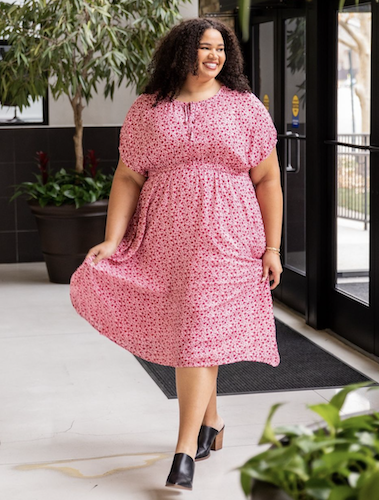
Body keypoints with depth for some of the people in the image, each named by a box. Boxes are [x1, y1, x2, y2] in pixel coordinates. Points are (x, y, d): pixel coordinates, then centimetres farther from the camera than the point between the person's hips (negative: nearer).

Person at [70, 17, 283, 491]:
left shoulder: (245, 107, 4)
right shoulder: (148, 110, 7)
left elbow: (267, 180, 4)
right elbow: (127, 178, 5)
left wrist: (272, 247, -1)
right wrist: (112, 240, -5)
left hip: (224, 239, -2)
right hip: (164, 239, 3)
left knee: (198, 333, -10)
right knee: (184, 332, 8)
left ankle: (184, 452, -7)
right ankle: (211, 424, 30)